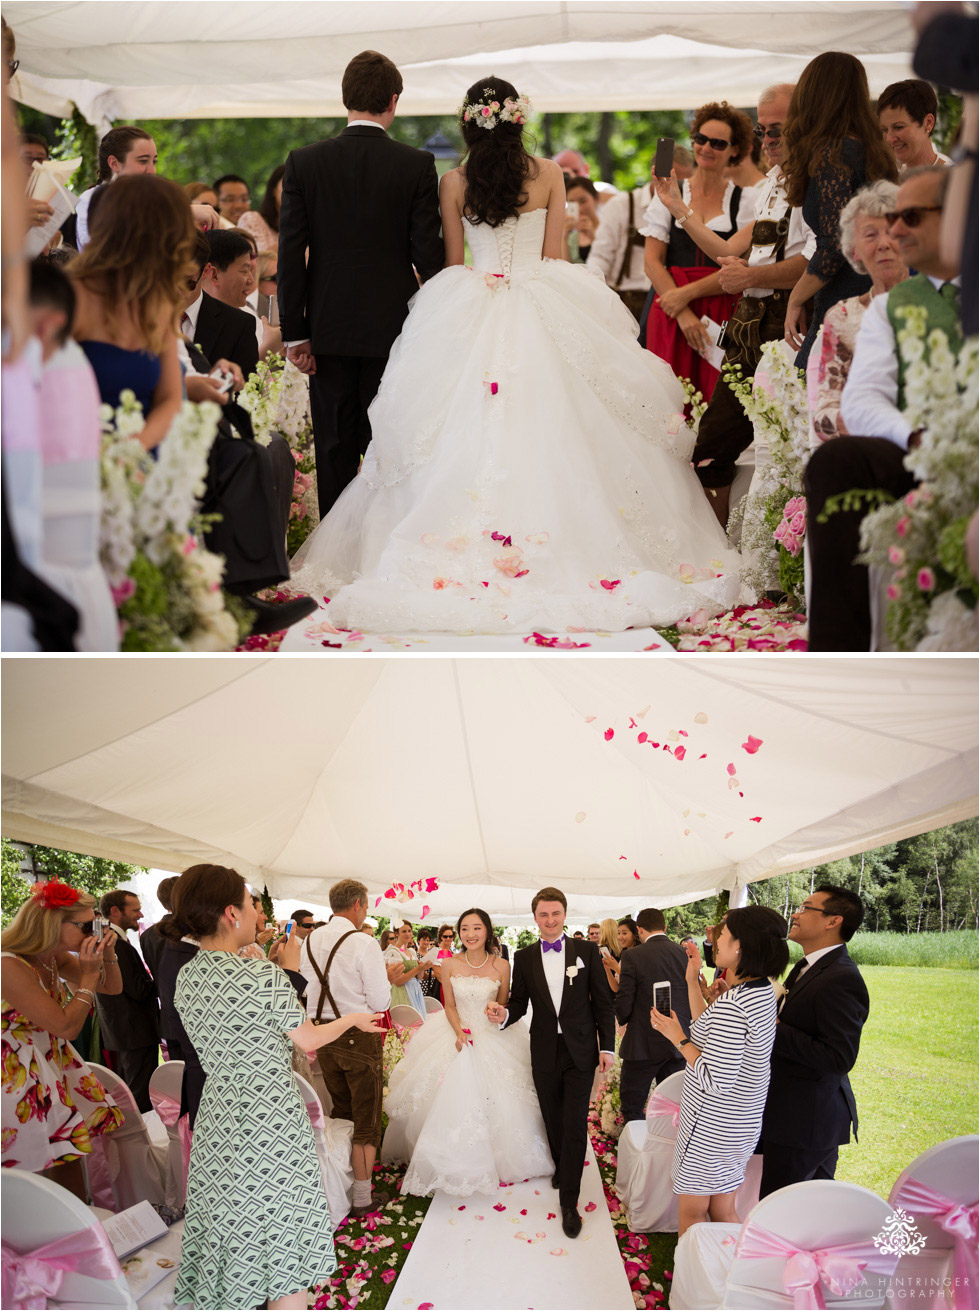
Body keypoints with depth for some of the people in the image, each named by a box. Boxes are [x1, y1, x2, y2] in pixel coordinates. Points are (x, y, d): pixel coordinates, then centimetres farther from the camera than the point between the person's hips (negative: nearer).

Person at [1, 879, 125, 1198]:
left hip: (52, 1061, 9)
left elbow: (112, 987, 14)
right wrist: (89, 974, -19)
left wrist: (108, 956, -5)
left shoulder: (54, 958, 2)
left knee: (70, 1150, 9)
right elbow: (66, 1027, -23)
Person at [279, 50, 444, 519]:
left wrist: (294, 332, 0)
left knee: (334, 450, 7)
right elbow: (427, 254, -6)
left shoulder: (304, 162, -2)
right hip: (392, 327, -1)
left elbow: (290, 253, -4)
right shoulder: (417, 165, -5)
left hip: (329, 329, 1)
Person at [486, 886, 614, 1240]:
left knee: (575, 1126, -6)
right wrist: (503, 1013, -18)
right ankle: (561, 1167, 39)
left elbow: (602, 1002, 0)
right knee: (553, 1121, 14)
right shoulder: (524, 957, 4)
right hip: (544, 1054, 2)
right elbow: (519, 1002, 5)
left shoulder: (586, 951, -1)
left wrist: (607, 1046, -4)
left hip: (580, 1052, -2)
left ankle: (568, 1203, -3)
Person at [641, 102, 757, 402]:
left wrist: (687, 294, -9)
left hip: (723, 316, -1)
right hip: (672, 313, 1)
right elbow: (651, 261, 4)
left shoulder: (745, 200, 6)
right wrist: (683, 314, -8)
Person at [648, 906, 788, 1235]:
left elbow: (715, 1081, -26)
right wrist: (693, 980, 11)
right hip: (743, 1125, 9)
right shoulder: (763, 991, 3)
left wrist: (678, 1038, -16)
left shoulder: (731, 1005, -27)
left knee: (691, 1213, 5)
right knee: (723, 1212, 19)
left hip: (709, 1127, -9)